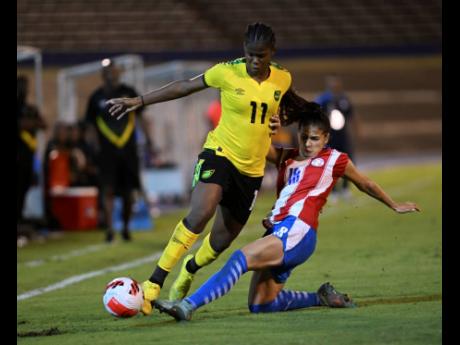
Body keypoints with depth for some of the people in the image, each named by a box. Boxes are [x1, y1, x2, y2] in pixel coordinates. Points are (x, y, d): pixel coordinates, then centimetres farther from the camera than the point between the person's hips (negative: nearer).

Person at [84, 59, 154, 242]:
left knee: (128, 191, 7)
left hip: (128, 149, 2)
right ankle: (109, 229, -12)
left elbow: (140, 116, 11)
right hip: (107, 150, -2)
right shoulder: (97, 97, 2)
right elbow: (90, 124, 5)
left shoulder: (129, 92, 6)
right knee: (108, 189, -11)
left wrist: (148, 138, 5)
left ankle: (126, 227, 20)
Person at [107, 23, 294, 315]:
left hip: (252, 170, 4)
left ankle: (188, 271, 42)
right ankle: (154, 284, -27)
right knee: (200, 213, -30)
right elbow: (184, 87, 0)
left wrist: (277, 123, 2)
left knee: (222, 240, 8)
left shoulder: (283, 79, 0)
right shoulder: (227, 72, -10)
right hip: (220, 153, -4)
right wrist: (139, 101, -1)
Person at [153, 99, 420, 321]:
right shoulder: (286, 158, 24)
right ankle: (322, 298, 22)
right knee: (260, 306, 5)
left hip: (296, 233, -8)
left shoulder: (334, 160, 11)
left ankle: (188, 305, -40)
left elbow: (365, 184, 25)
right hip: (277, 232, 8)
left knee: (240, 259, -27)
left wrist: (395, 206, 36)